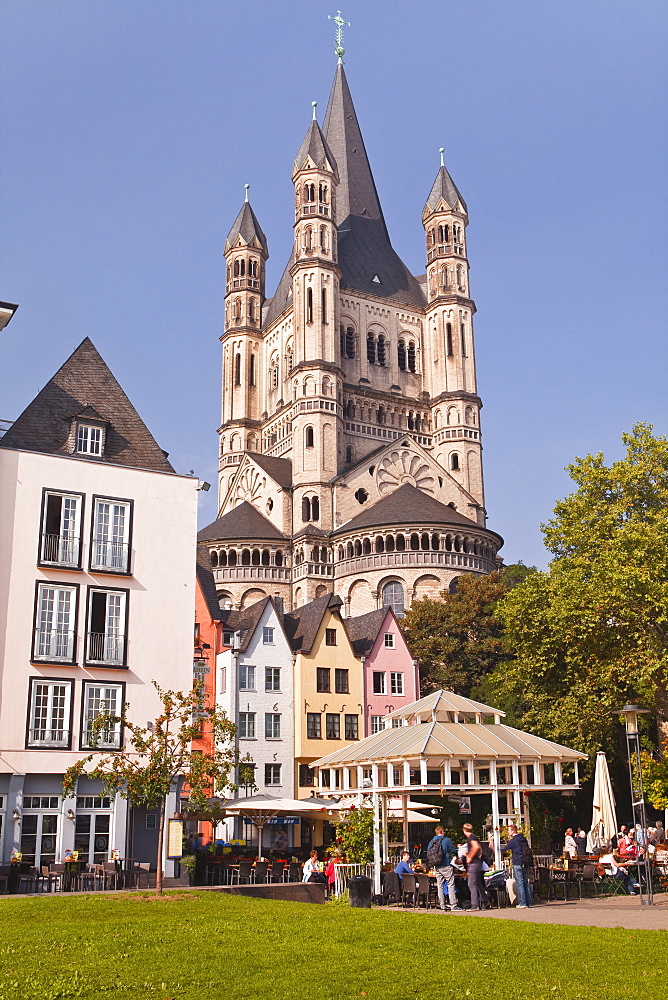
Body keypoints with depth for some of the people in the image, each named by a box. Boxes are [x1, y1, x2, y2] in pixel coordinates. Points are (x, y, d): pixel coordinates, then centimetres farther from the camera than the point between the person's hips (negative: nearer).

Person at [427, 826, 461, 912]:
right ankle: (453, 906, -4)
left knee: (440, 886, 9)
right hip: (446, 866, -5)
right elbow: (454, 851, 0)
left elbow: (428, 854, 11)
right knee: (451, 885, -1)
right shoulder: (446, 840, -7)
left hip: (436, 867, 5)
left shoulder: (431, 842, 8)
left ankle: (442, 906, 10)